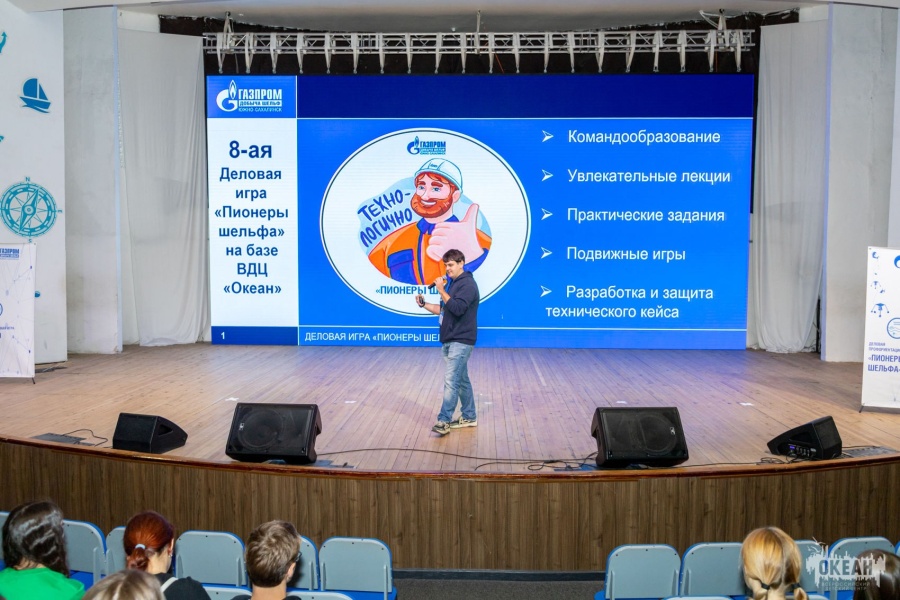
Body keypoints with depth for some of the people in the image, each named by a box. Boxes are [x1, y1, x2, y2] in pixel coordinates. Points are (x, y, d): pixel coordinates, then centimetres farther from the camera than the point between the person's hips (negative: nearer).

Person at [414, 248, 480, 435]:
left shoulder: (468, 283, -13)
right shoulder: (452, 283, 16)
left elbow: (457, 309, -24)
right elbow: (444, 309, 20)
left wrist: (441, 290, -20)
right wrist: (424, 304, 6)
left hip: (460, 341, -10)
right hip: (450, 340, 10)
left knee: (451, 381, -12)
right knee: (461, 380, 14)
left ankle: (444, 421, -12)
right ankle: (469, 417, 23)